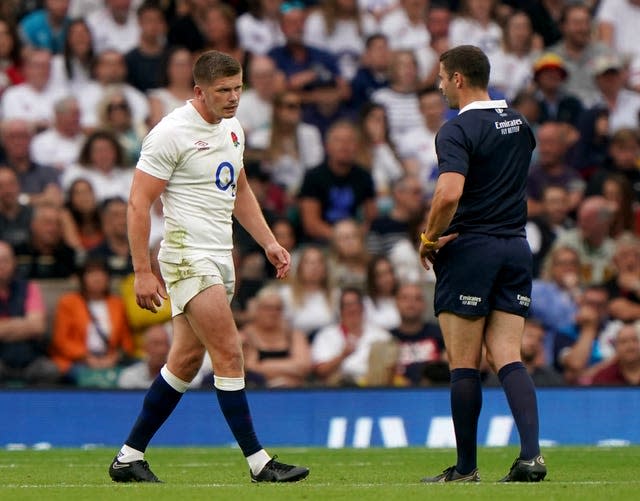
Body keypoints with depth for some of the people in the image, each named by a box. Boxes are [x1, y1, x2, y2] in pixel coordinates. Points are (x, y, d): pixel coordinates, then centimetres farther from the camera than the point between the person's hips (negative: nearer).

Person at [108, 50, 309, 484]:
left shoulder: (232, 130, 12)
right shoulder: (172, 133, -13)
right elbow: (139, 204, -13)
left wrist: (269, 243, 18)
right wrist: (143, 272, -17)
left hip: (220, 258, 9)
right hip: (188, 256, -8)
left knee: (186, 362, 9)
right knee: (229, 353, -11)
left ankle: (129, 457, 16)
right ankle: (259, 462, -8)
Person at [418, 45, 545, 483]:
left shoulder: (458, 131, -13)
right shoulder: (519, 124, 12)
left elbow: (449, 194, -26)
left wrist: (430, 238, -11)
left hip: (469, 250, -6)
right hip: (516, 247, 6)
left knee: (464, 366, 1)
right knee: (509, 358, 2)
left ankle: (466, 468, 6)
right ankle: (532, 454, -14)